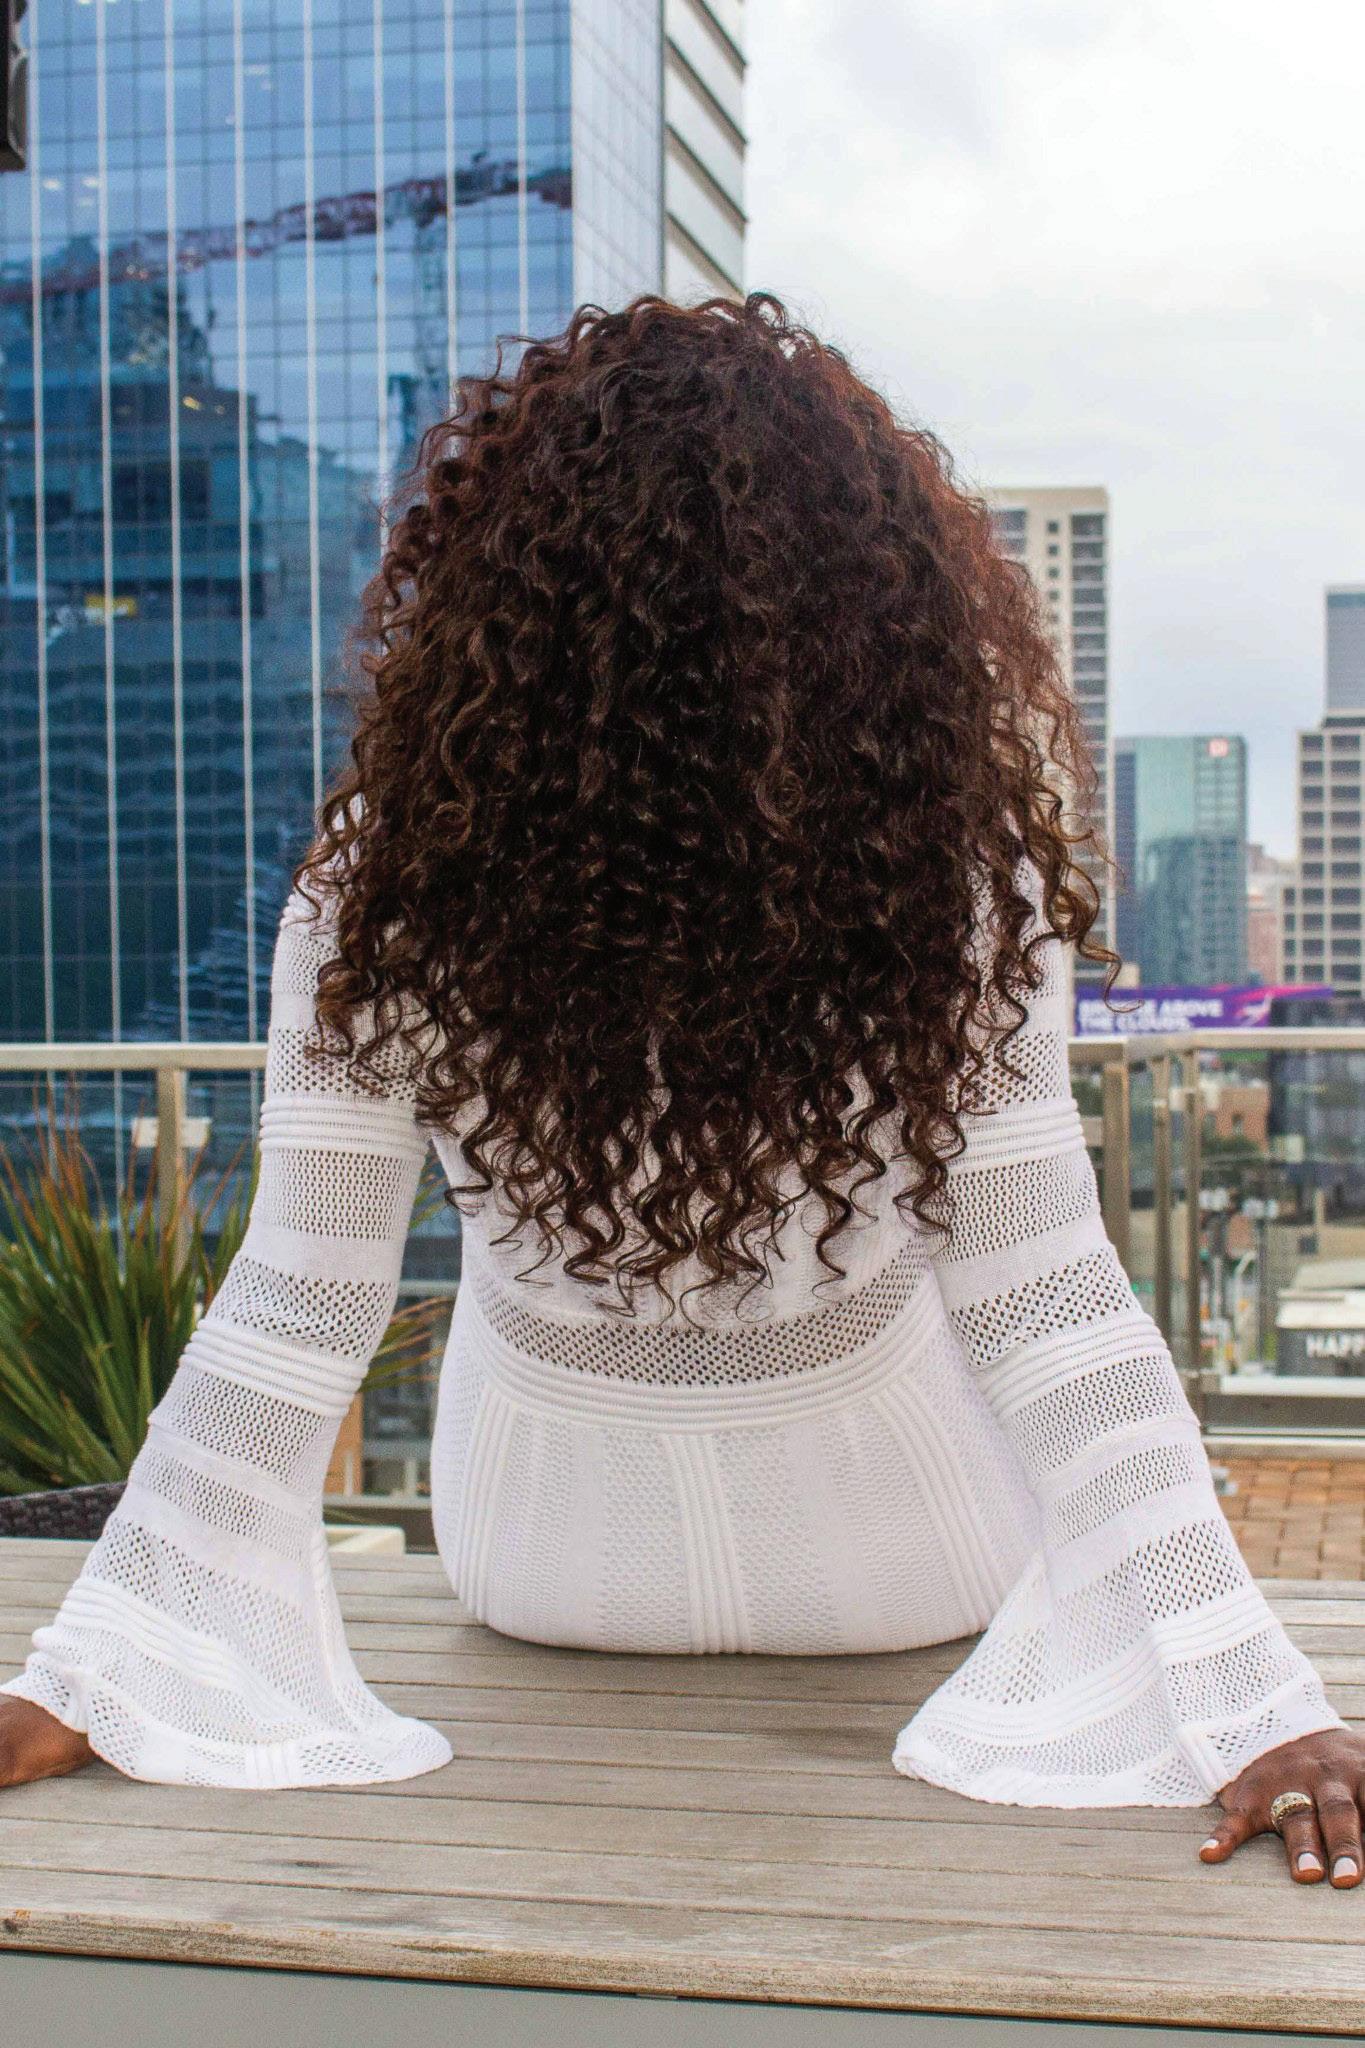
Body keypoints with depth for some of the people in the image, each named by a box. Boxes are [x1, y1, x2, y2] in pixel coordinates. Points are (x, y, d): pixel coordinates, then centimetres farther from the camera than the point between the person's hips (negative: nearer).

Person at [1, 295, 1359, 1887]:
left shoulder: (385, 887, -27)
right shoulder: (956, 866, -27)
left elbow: (297, 1309, -22)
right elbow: (1048, 1306, -27)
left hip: (549, 1568, 1)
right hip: (904, 1567, 0)